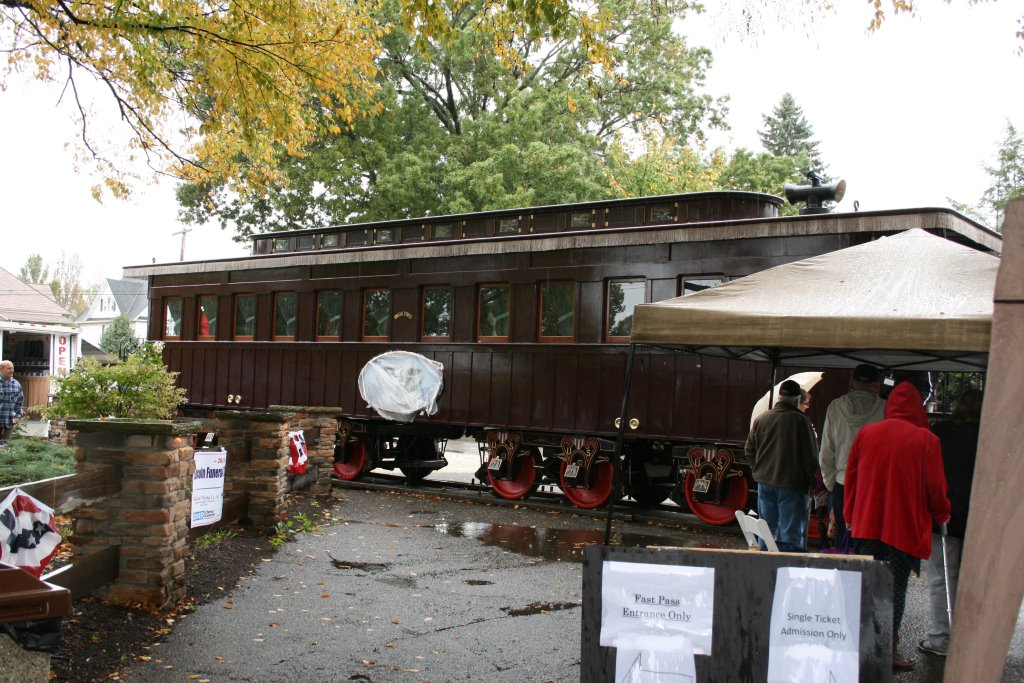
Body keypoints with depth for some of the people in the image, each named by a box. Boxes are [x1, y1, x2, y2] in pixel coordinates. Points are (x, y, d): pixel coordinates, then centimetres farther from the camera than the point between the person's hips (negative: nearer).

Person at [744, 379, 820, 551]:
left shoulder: (761, 419, 4)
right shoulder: (800, 420, -11)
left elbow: (749, 451, 12)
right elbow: (811, 455, -8)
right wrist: (811, 481, 3)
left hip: (765, 482, 5)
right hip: (791, 484, -5)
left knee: (766, 531, 13)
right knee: (791, 532, 0)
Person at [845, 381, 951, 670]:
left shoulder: (865, 433, 1)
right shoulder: (926, 440, -9)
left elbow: (850, 476, 6)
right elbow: (935, 487, -5)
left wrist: (851, 514, 18)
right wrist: (942, 514, 15)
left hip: (867, 524, 3)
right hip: (905, 526, -3)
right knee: (895, 586, 5)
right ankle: (889, 650, 10)